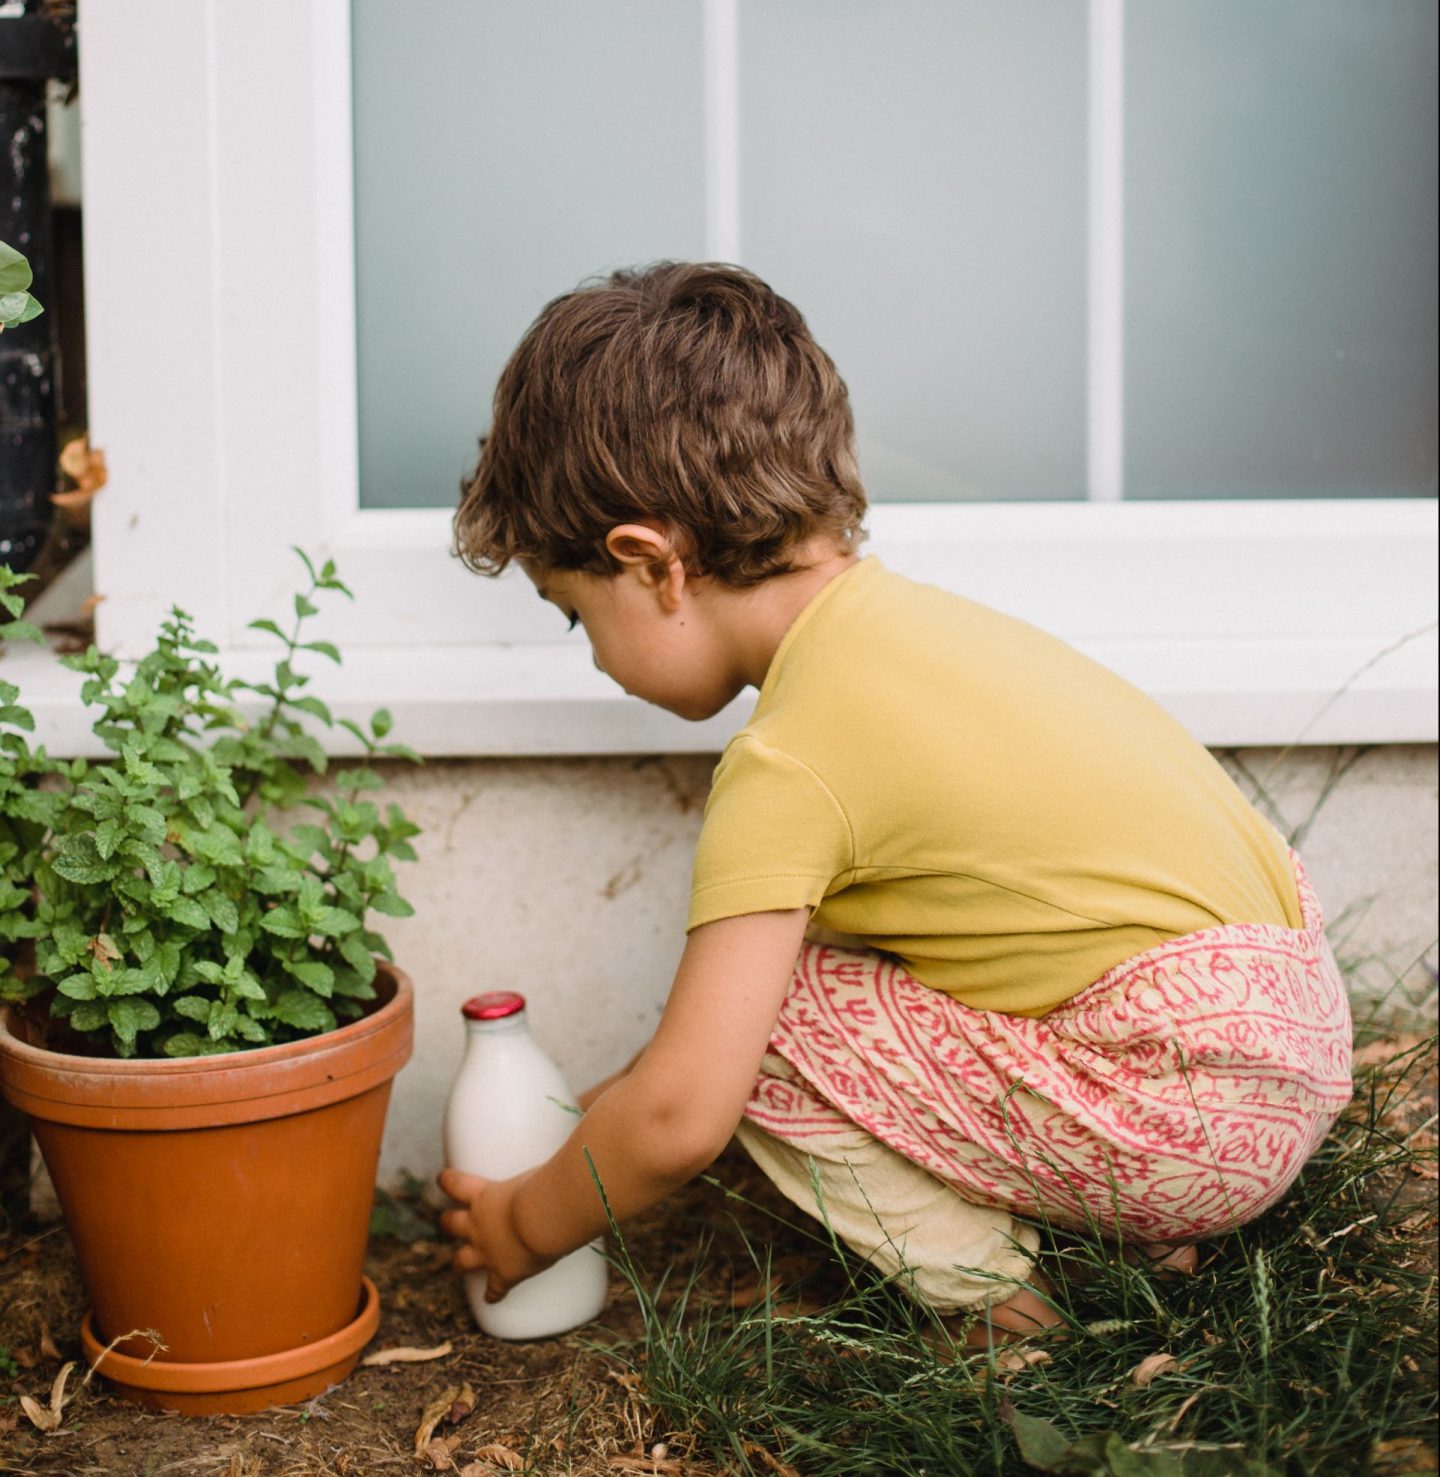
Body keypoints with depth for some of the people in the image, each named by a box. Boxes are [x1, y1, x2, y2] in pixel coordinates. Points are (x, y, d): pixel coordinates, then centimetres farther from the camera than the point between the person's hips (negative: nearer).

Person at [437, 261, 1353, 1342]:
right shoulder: (896, 619, 9)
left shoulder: (790, 763, -17)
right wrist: (641, 1084, 25)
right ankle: (1140, 1231, 17)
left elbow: (680, 1117, -16)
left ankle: (990, 1294, 2)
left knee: (758, 1025, -7)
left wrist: (527, 1226, 2)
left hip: (1189, 1123, -9)